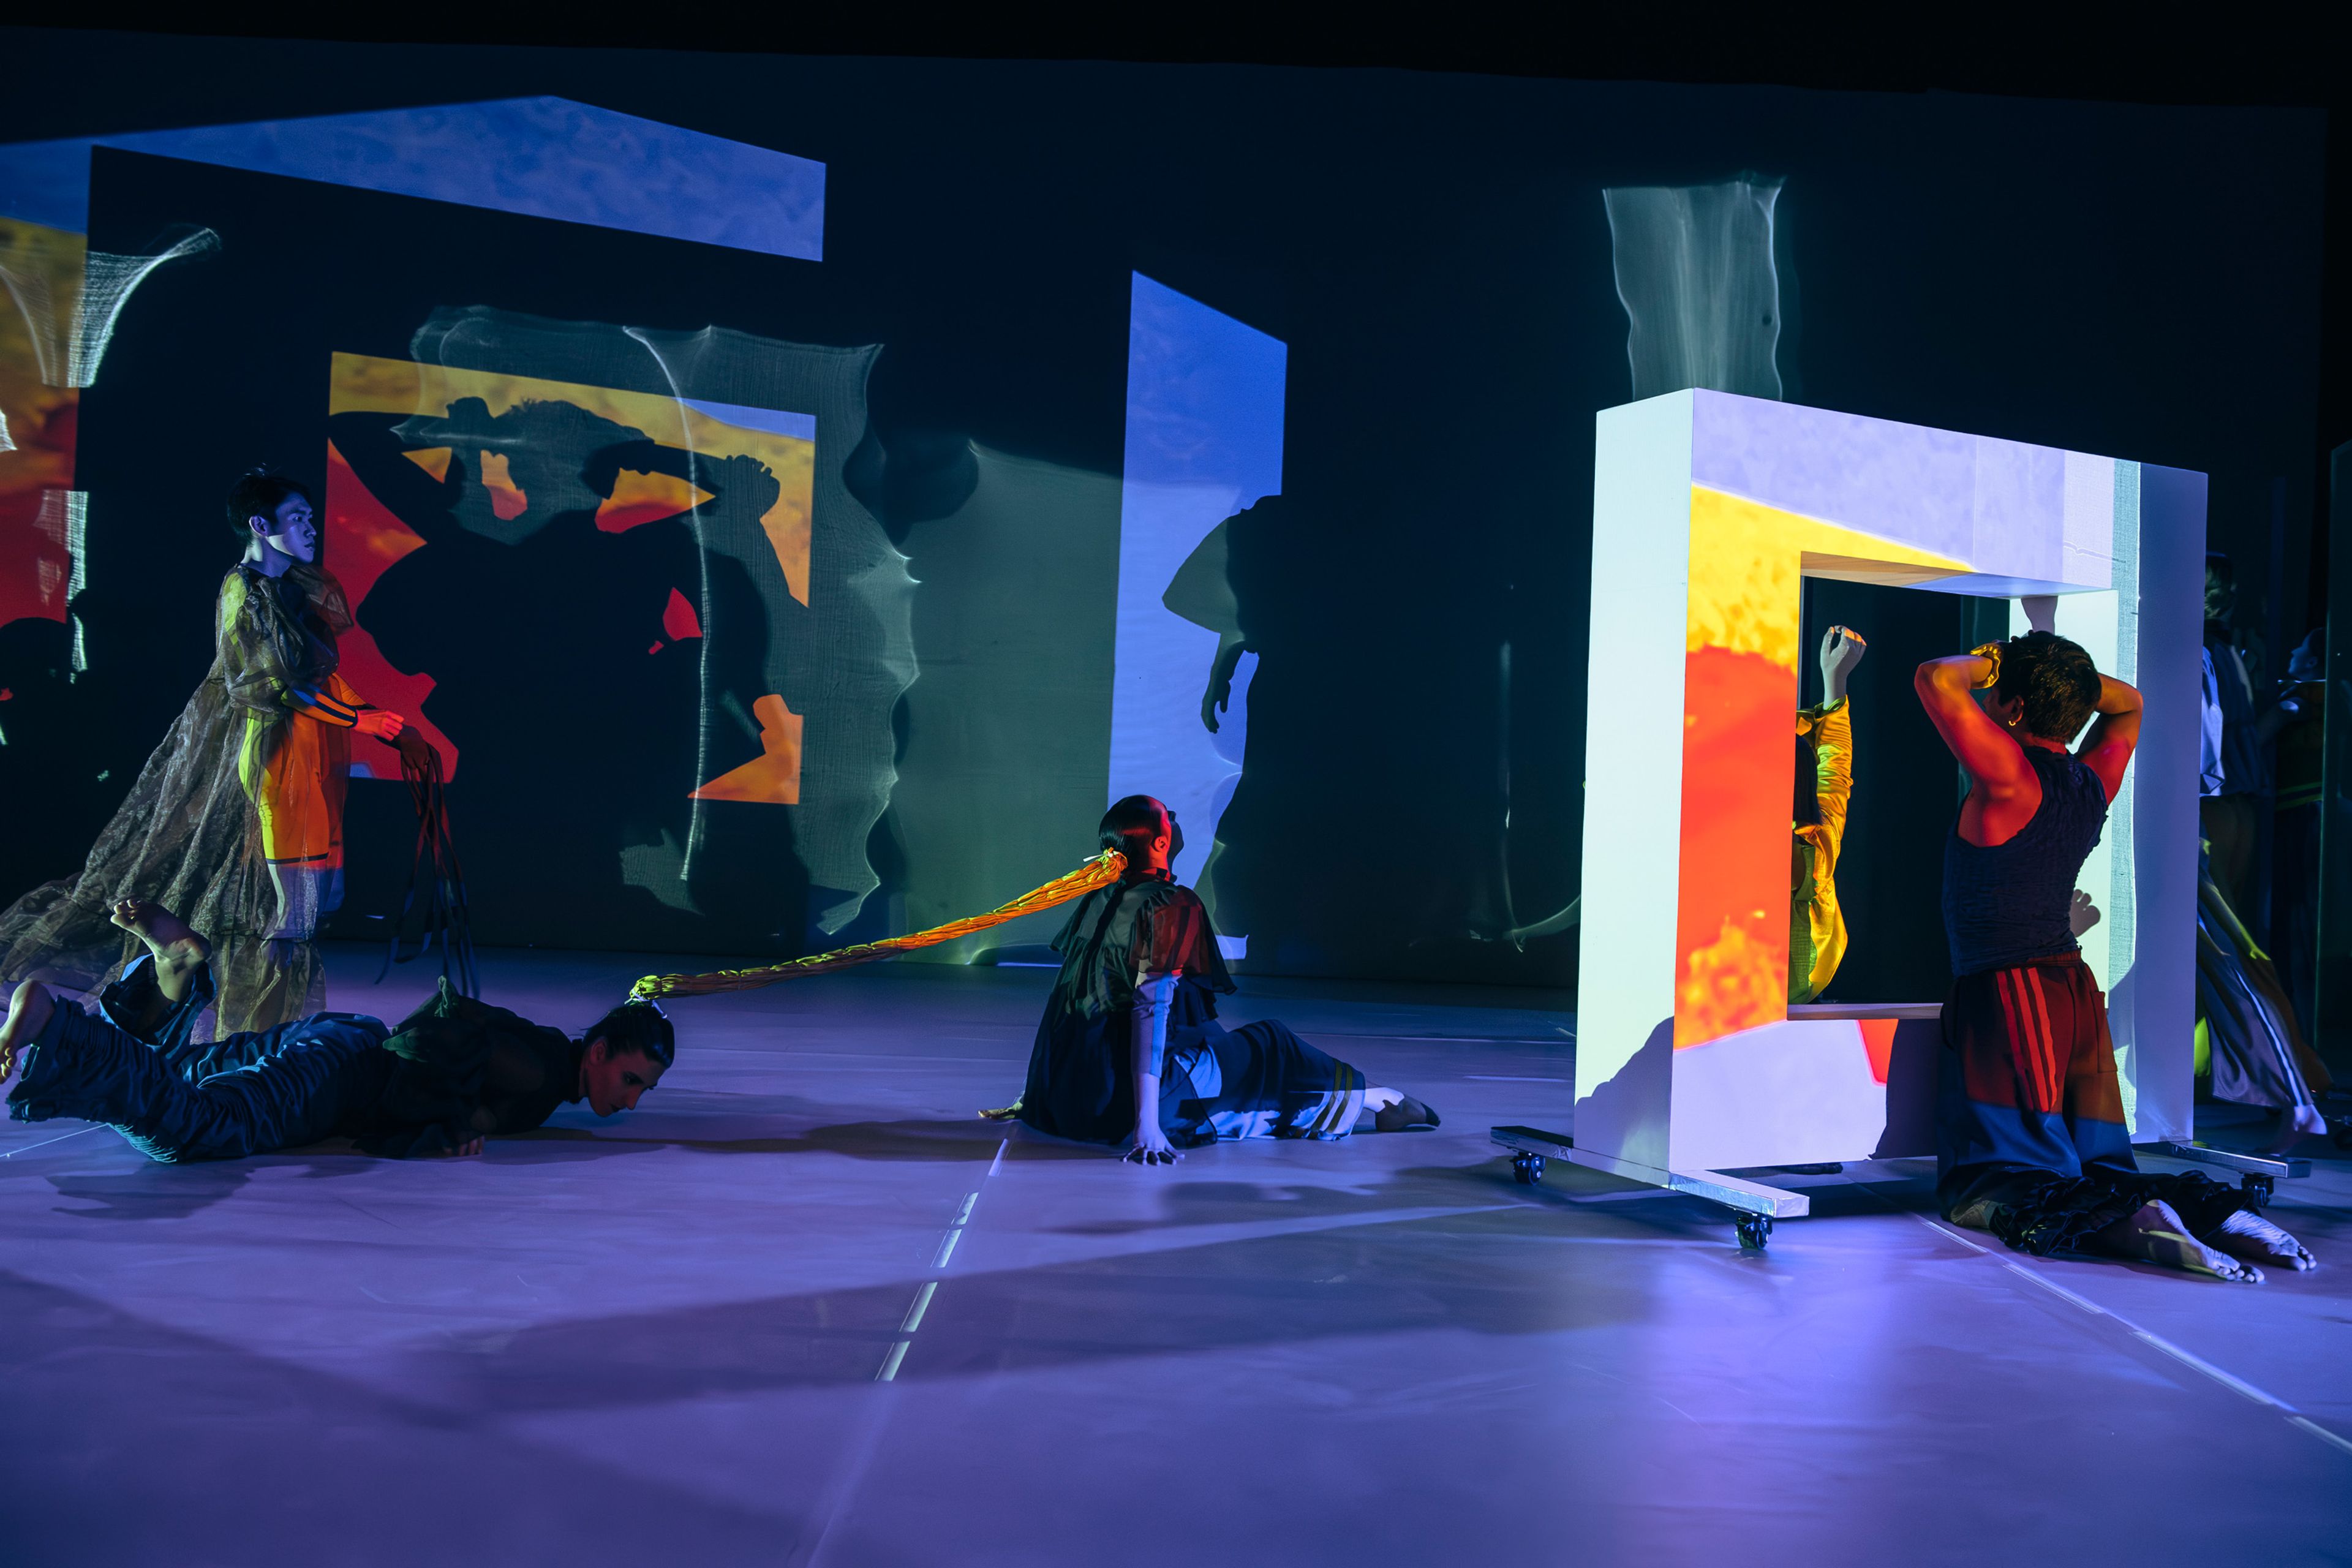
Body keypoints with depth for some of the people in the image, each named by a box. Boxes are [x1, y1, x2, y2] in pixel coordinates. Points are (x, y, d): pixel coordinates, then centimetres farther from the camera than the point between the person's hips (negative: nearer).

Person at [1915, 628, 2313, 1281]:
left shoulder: (2010, 775, -13)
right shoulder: (2094, 781, 10)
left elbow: (1936, 679, -20)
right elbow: (2127, 701, 30)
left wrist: (1993, 661, -1)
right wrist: (2063, 671, 16)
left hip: (2007, 995, -8)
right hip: (2077, 992, 8)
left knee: (1984, 1191, -9)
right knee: (2095, 1169, 11)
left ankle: (2123, 1224, -30)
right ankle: (2216, 1208, -10)